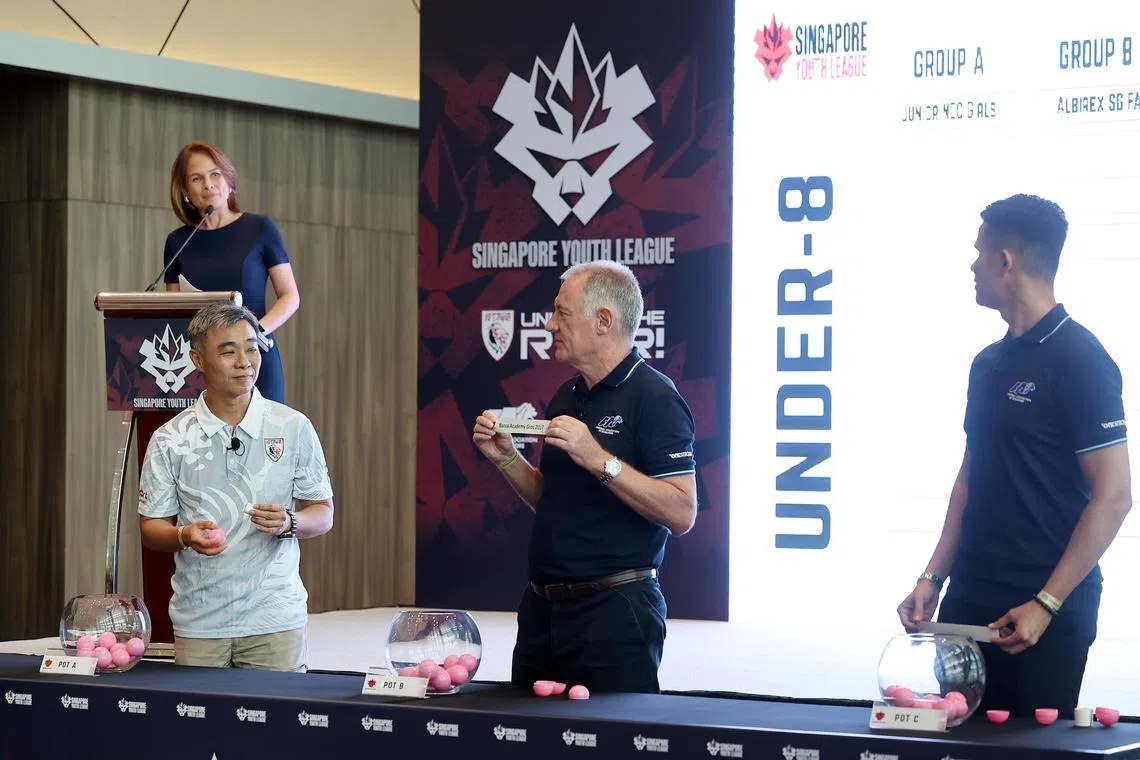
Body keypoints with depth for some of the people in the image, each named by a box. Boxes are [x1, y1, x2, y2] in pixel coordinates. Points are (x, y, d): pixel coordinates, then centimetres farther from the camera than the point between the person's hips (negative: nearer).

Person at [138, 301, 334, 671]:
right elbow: (150, 528, 6)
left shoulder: (293, 428, 3)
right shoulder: (169, 440, 3)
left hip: (274, 618, 0)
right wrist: (186, 536, -15)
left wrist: (288, 523, -14)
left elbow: (323, 514, 7)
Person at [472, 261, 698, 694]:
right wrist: (505, 458, 7)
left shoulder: (654, 397, -11)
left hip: (615, 610, -8)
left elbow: (681, 513, -20)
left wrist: (599, 459, -24)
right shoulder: (567, 397, 15)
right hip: (543, 607, 8)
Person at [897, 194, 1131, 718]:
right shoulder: (989, 363, 12)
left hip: (1049, 614, -7)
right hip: (968, 604, 7)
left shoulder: (1079, 360, -11)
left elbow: (1114, 496, -14)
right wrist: (934, 578, 11)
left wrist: (1046, 604, -16)